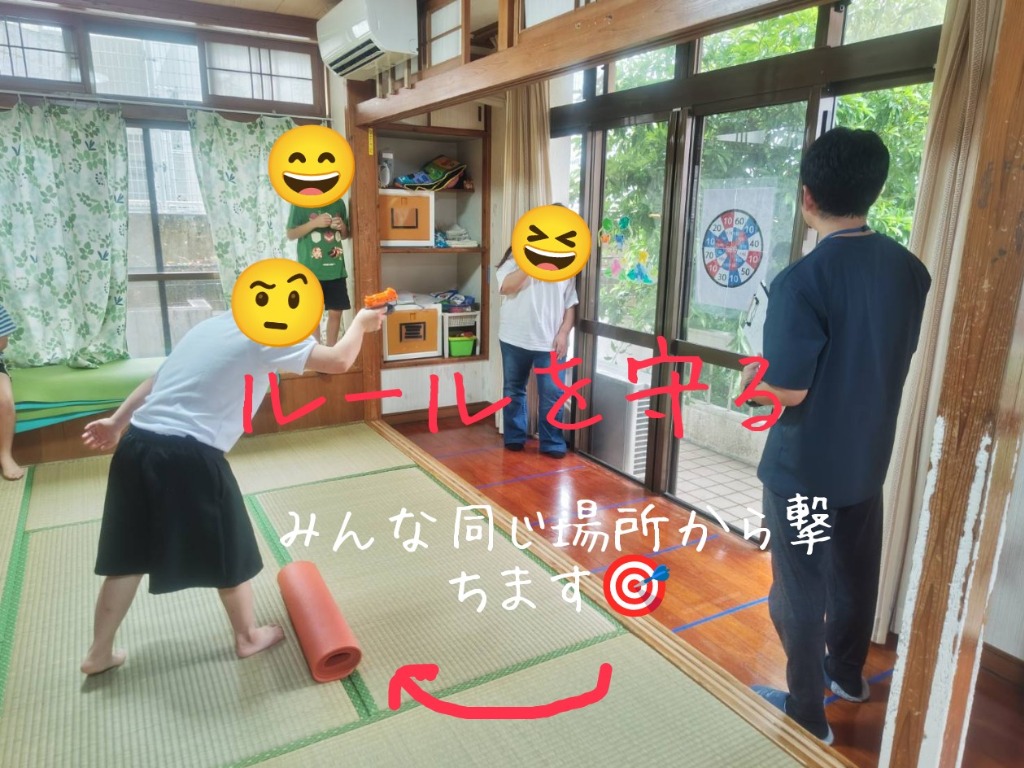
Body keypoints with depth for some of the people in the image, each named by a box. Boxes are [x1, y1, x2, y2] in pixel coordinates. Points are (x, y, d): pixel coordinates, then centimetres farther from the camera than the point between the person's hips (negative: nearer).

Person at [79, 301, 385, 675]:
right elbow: (339, 361, -9)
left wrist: (117, 422, 31)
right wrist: (361, 323, 8)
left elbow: (160, 379, 23)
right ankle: (248, 636, 33)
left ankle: (99, 653, 33)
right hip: (190, 456, -8)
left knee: (131, 557, 20)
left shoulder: (212, 326, 17)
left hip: (137, 445, 8)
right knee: (229, 551, 14)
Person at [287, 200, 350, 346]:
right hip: (310, 270, -3)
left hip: (336, 269, 4)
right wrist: (314, 223, -18)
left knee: (336, 312, 6)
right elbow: (291, 234, -6)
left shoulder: (339, 203, 9)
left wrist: (342, 227, -6)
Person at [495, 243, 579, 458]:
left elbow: (570, 303, 4)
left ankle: (552, 443, 15)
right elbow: (505, 287, -20)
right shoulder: (514, 257, -2)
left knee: (552, 394, 1)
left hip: (550, 342, 1)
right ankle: (514, 437, 27)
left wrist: (563, 333, -7)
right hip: (515, 340, 0)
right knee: (513, 390, 12)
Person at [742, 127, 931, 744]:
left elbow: (788, 391, -23)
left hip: (805, 467, -7)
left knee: (799, 590, 10)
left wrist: (753, 380, -4)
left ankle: (808, 714, 27)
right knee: (856, 574, 25)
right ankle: (847, 673, 47)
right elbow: (900, 359, 11)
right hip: (868, 457, 7)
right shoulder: (911, 270, -2)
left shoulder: (802, 281, -25)